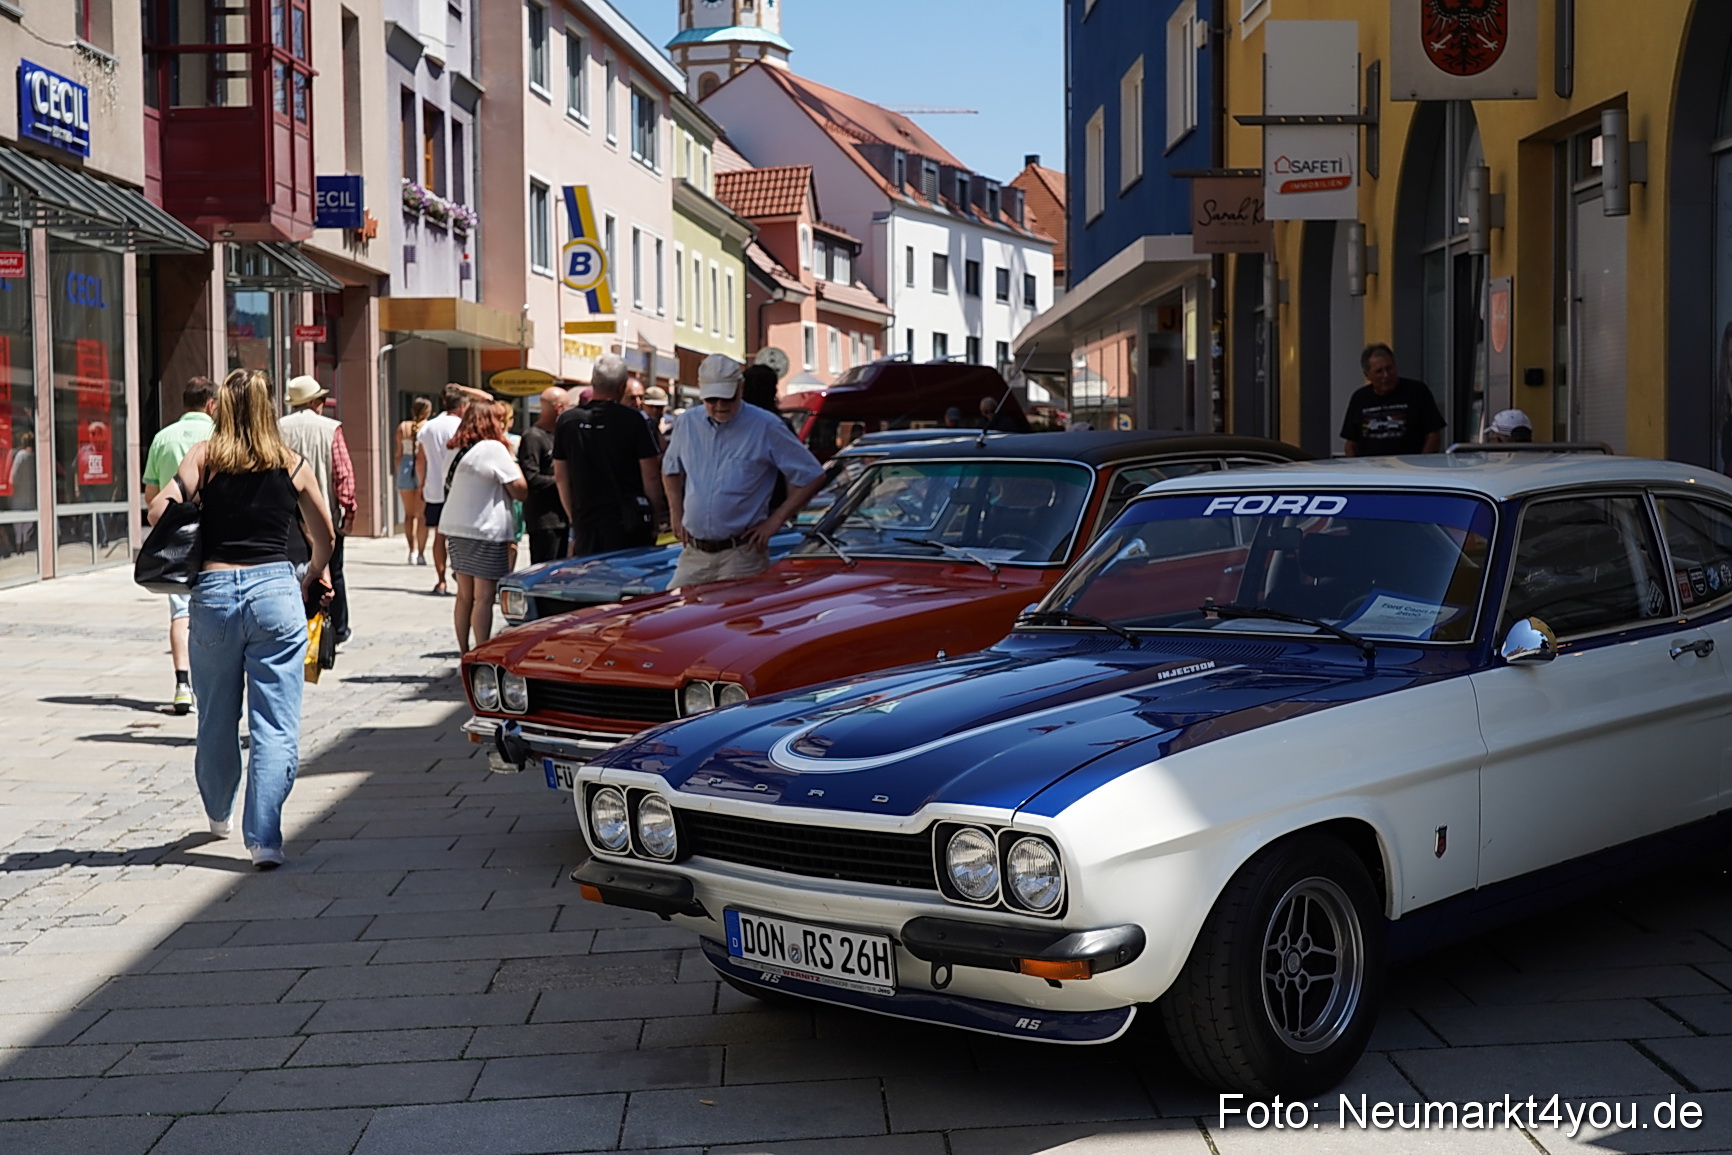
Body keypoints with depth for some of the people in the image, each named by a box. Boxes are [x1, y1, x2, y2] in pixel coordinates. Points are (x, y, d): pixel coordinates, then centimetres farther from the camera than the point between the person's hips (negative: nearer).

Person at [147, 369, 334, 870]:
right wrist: (313, 576, 35)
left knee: (216, 720, 18)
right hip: (275, 590, -1)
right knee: (275, 725, -1)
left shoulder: (204, 457, 3)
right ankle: (264, 838, -10)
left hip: (214, 592, 1)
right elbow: (325, 537, 16)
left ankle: (219, 816, 39)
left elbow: (159, 510, -9)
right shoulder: (293, 466, 6)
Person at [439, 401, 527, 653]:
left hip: (455, 529, 8)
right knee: (484, 596, -7)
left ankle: (465, 655, 17)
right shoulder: (493, 448, -10)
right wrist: (511, 457, 2)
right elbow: (519, 490, -9)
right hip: (484, 531, -8)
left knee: (465, 595, 13)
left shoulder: (457, 451, 13)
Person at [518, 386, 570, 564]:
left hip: (560, 517, 10)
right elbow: (530, 479, -22)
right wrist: (558, 481, -14)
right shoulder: (533, 437, -13)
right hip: (543, 520, -10)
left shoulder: (555, 435, 17)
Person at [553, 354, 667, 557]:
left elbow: (561, 475, 10)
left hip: (584, 524, 3)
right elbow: (651, 475, -6)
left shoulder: (567, 421, 3)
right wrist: (655, 519, 5)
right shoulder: (633, 420, -8)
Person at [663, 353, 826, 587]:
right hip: (693, 554, 4)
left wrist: (775, 520, -8)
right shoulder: (687, 423, 8)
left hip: (741, 555, -4)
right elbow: (670, 470, 26)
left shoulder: (766, 427, -6)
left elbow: (812, 476, -4)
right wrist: (676, 514, 13)